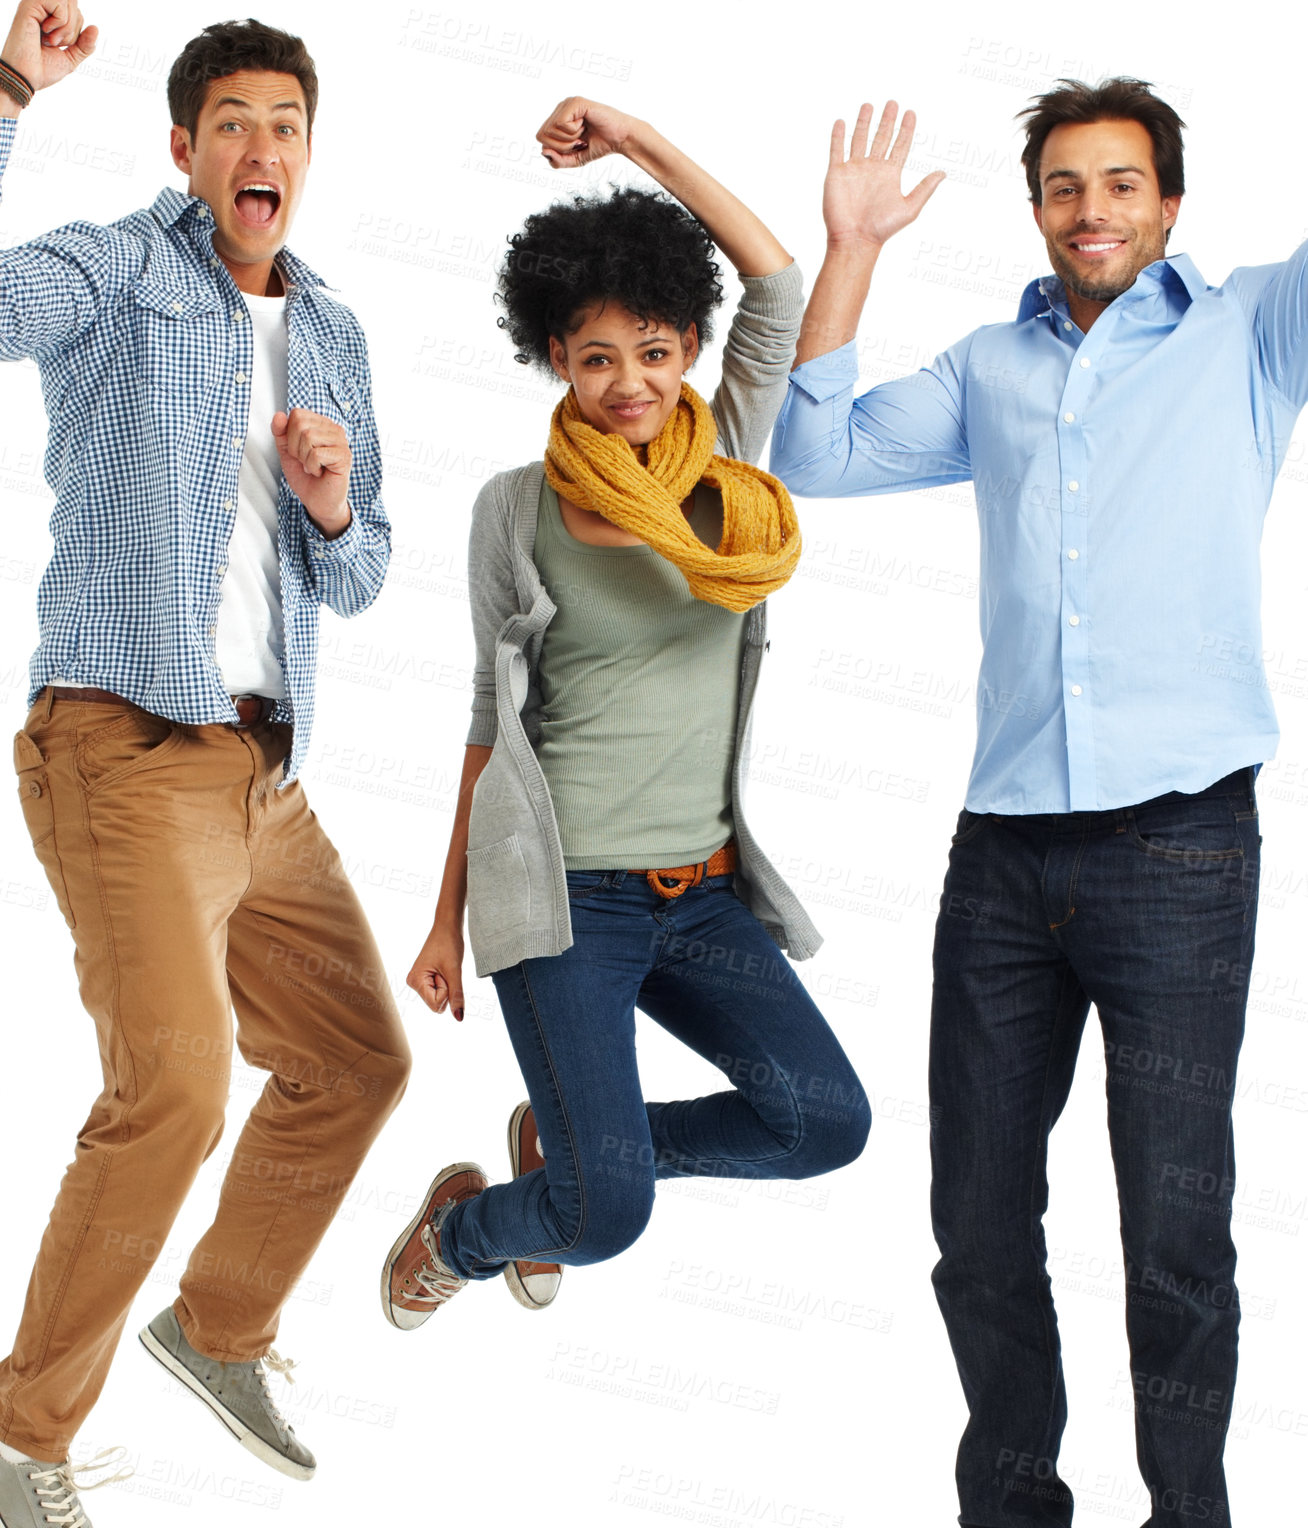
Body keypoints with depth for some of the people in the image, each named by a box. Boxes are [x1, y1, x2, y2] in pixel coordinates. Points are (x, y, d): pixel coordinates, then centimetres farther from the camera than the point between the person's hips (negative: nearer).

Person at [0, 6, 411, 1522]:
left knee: (357, 1061, 15)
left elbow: (357, 578, 20)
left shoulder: (333, 337, 18)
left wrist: (333, 502, -2)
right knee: (173, 1087, -21)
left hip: (266, 771, 8)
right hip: (127, 744, -8)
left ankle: (219, 1326, 36)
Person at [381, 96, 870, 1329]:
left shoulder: (726, 470, 6)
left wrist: (638, 142, -4)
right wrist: (449, 915, 8)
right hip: (567, 892, -4)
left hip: (703, 891, 4)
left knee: (827, 1122, -14)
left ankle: (563, 1137, 14)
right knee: (609, 1216, -14)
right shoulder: (518, 509, 0)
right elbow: (494, 715, 6)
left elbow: (777, 289, -4)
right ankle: (456, 1227, 24)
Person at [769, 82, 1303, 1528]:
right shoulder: (990, 369, 19)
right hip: (1003, 853, 4)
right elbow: (813, 455, 17)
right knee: (978, 1228, 10)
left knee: (1176, 1235, 0)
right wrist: (851, 249, 11)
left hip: (1180, 851, -4)